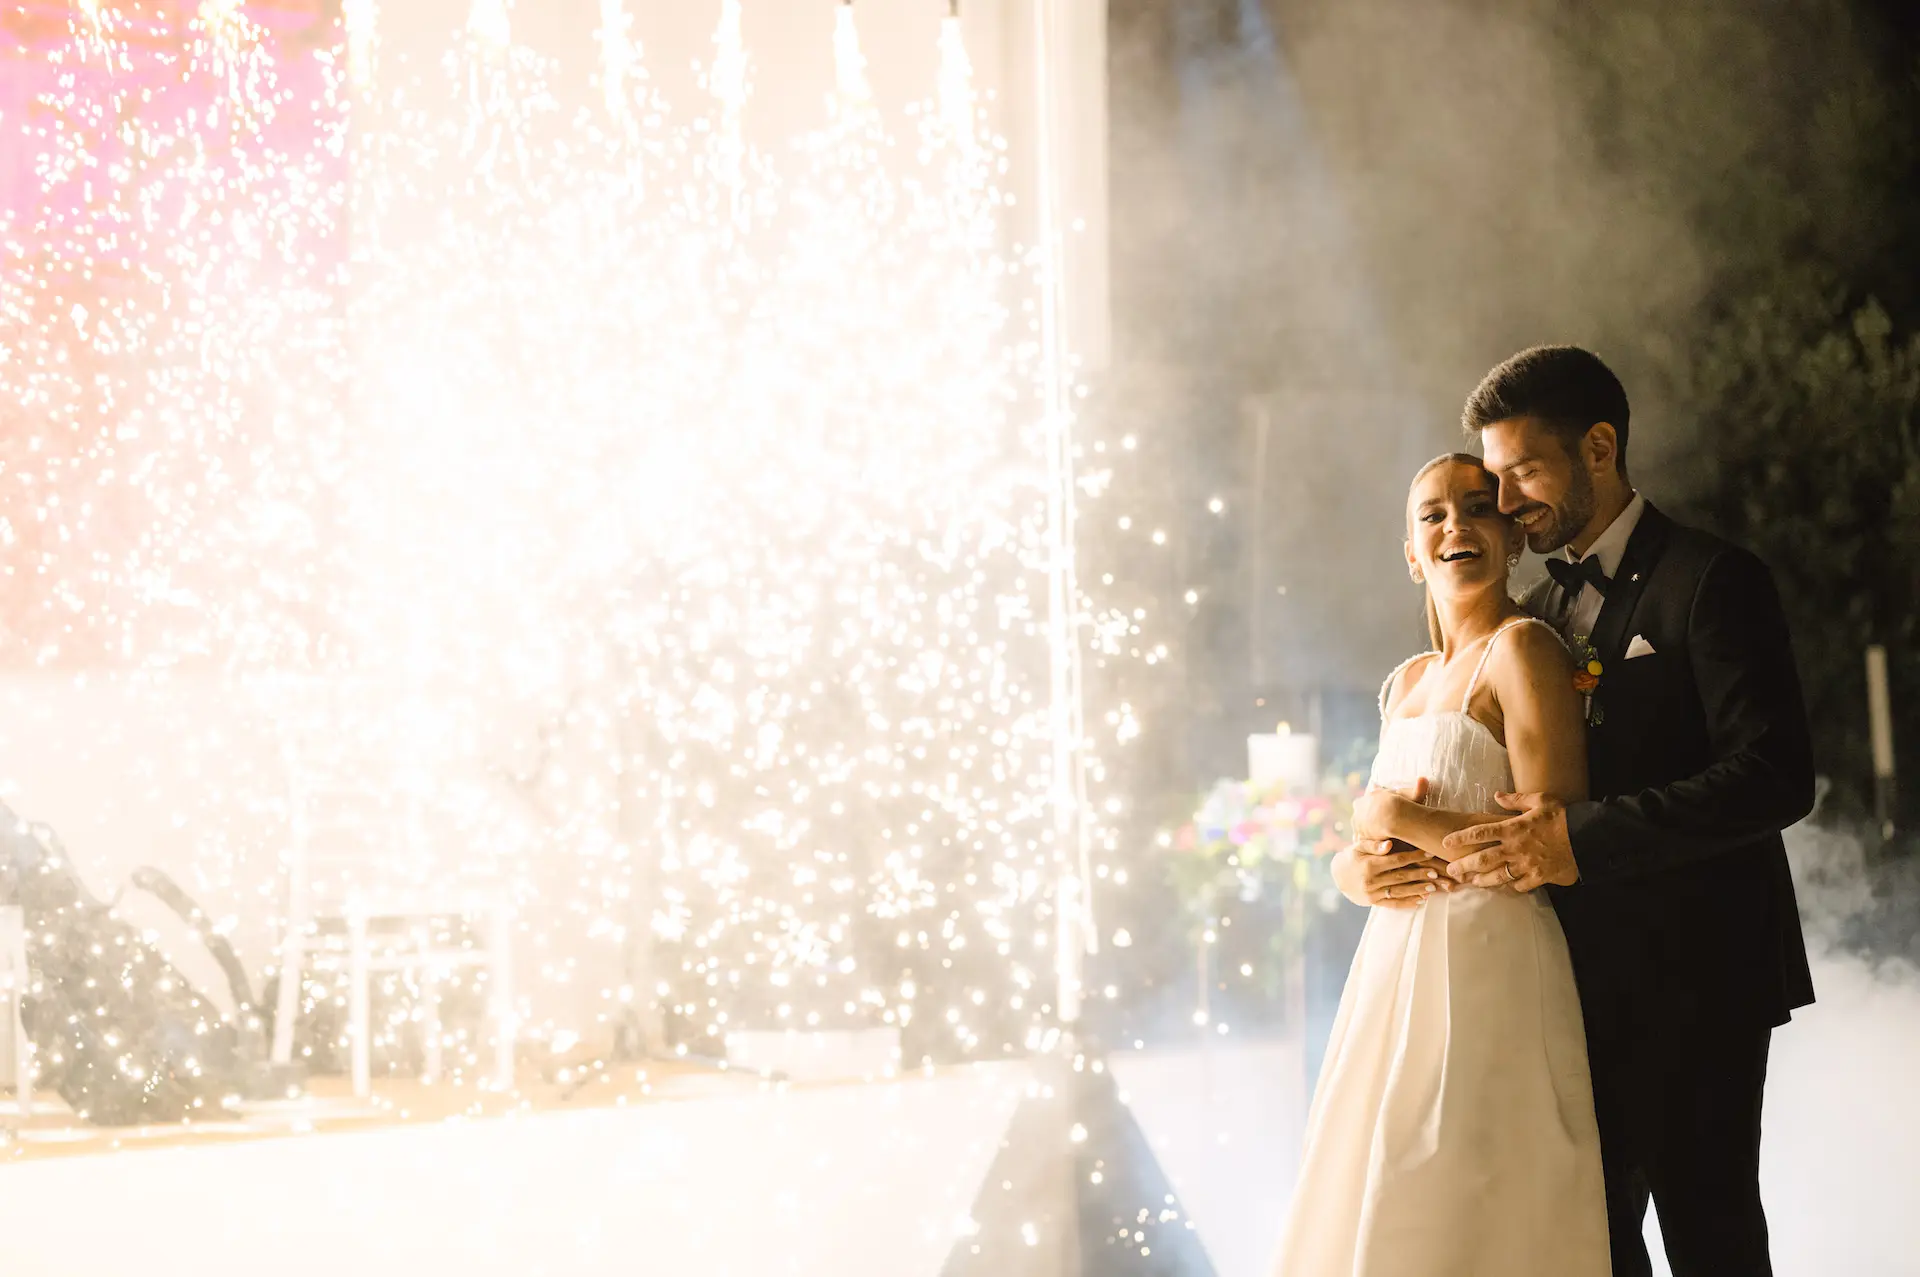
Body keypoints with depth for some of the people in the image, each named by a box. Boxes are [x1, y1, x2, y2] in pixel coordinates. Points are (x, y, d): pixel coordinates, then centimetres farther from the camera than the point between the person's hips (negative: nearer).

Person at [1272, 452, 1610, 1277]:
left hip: (1490, 980, -8)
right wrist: (1357, 872, -2)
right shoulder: (1406, 683, 16)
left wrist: (1394, 820, -8)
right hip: (1398, 982, 8)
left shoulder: (1522, 649, -8)